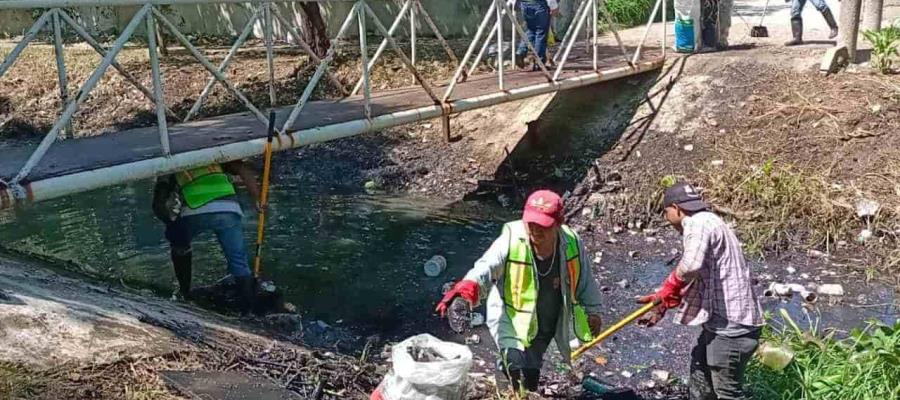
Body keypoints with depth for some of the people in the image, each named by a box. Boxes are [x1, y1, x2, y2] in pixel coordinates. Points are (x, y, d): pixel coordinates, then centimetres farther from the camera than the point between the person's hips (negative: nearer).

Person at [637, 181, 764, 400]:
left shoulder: (699, 224, -17)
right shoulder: (706, 223, 15)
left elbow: (691, 265, -37)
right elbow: (695, 280, 16)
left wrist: (666, 290, -17)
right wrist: (663, 301, 9)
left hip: (730, 325, -10)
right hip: (720, 320, 10)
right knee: (701, 372, 25)